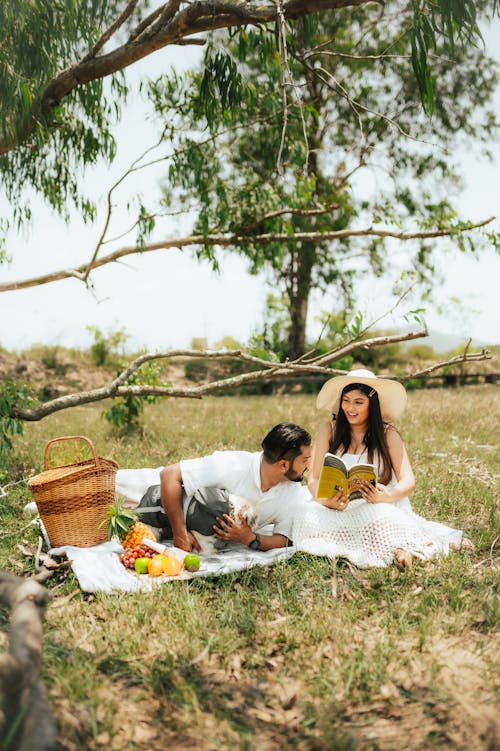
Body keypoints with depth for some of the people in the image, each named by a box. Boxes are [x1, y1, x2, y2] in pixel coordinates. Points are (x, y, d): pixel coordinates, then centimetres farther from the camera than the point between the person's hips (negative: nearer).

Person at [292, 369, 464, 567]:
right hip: (342, 511, 3)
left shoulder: (387, 433, 1)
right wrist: (328, 501, -26)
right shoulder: (329, 430, 3)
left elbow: (408, 482, -4)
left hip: (385, 509, -2)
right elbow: (314, 480, -3)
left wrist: (387, 496, -28)